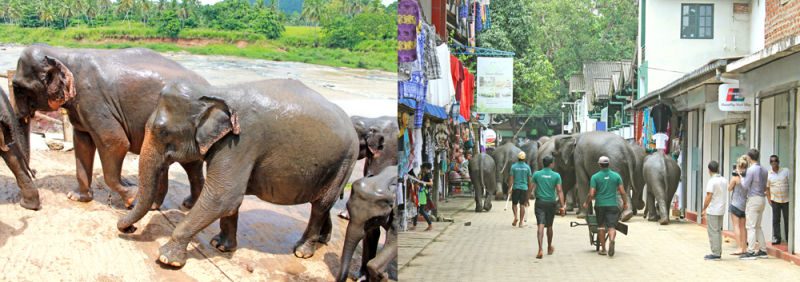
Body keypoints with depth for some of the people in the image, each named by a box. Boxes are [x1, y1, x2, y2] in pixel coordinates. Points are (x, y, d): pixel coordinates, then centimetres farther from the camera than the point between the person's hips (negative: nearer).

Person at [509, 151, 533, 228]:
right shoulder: (527, 167, 1)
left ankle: (515, 216, -12)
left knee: (514, 204, 12)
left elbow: (511, 178, -6)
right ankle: (520, 222, 1)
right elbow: (529, 179, 5)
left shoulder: (513, 167, -3)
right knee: (522, 205, 2)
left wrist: (509, 188, -4)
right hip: (524, 187, 1)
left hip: (516, 187, -1)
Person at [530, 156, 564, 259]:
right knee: (549, 226, 16)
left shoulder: (537, 174, 0)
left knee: (541, 225, -8)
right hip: (551, 203, 1)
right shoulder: (556, 175, -2)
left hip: (540, 203, -1)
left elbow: (530, 189, 2)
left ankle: (540, 249, -25)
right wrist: (562, 207, -8)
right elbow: (559, 191, -7)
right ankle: (549, 248, 32)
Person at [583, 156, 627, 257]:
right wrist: (625, 203, 16)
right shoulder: (616, 176, 2)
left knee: (601, 226, 13)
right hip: (613, 205, 0)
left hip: (600, 205, 0)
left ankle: (603, 249, 15)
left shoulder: (595, 177, -3)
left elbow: (591, 194, -7)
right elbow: (622, 192, 1)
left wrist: (586, 203, 9)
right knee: (612, 226, -2)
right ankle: (611, 240, -34)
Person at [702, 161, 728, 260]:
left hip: (712, 211, -7)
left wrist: (704, 209, -8)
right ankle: (719, 253, 17)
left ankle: (716, 253, -1)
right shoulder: (724, 180, 7)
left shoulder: (712, 181, -15)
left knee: (713, 232, -2)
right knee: (718, 231, 14)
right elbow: (726, 193, 10)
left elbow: (709, 196, -17)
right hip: (721, 210, 7)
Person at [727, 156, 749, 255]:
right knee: (743, 226, 12)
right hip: (746, 204, 5)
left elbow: (729, 188, 1)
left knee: (736, 226, -1)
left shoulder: (736, 177, -13)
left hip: (736, 204, -5)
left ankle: (739, 248, -7)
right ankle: (744, 248, 13)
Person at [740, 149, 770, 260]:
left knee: (751, 226, -6)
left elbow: (745, 185, -11)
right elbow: (765, 187, 13)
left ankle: (750, 252, -7)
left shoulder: (751, 170, -16)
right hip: (762, 198, 8)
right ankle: (763, 250, 17)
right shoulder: (764, 170, 9)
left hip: (753, 199, -8)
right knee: (758, 226, 16)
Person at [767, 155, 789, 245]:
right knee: (775, 220, 1)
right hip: (775, 200, 1)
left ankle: (788, 237, 12)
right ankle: (777, 238, 8)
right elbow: (767, 188, 10)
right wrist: (769, 200, 4)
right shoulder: (768, 174, 4)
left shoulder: (786, 171, 1)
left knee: (787, 219, 2)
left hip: (786, 199, -1)